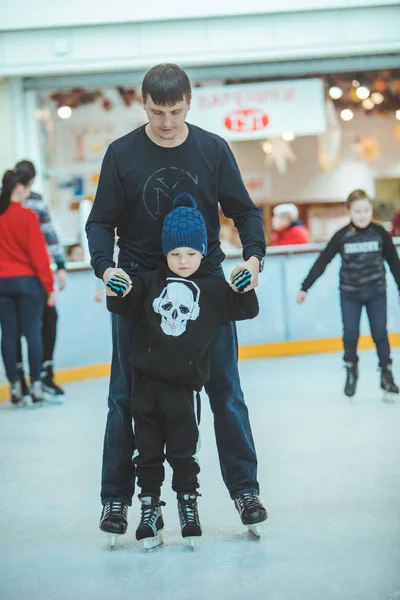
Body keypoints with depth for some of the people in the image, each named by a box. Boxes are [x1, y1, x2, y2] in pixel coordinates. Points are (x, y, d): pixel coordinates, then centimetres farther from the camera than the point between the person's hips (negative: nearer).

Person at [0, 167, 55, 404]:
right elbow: (39, 255, -12)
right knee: (33, 333, 3)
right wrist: (49, 287, -6)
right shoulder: (27, 216, -12)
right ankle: (36, 385, 5)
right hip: (28, 281, -4)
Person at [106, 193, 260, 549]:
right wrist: (117, 289, -14)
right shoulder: (151, 282, 5)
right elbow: (122, 307, 6)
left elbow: (247, 310, 3)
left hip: (183, 384, -2)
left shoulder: (213, 289, 2)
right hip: (146, 379, 2)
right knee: (148, 451, 10)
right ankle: (150, 510, 22)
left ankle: (188, 505, 22)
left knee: (184, 452, 4)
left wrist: (245, 288, -15)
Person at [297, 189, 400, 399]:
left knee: (380, 333, 1)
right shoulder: (342, 236, -10)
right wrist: (305, 288, -6)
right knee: (350, 334, 1)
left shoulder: (380, 233, -8)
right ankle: (351, 372, 19)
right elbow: (322, 262, -6)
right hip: (350, 293, 0)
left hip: (376, 291, 0)